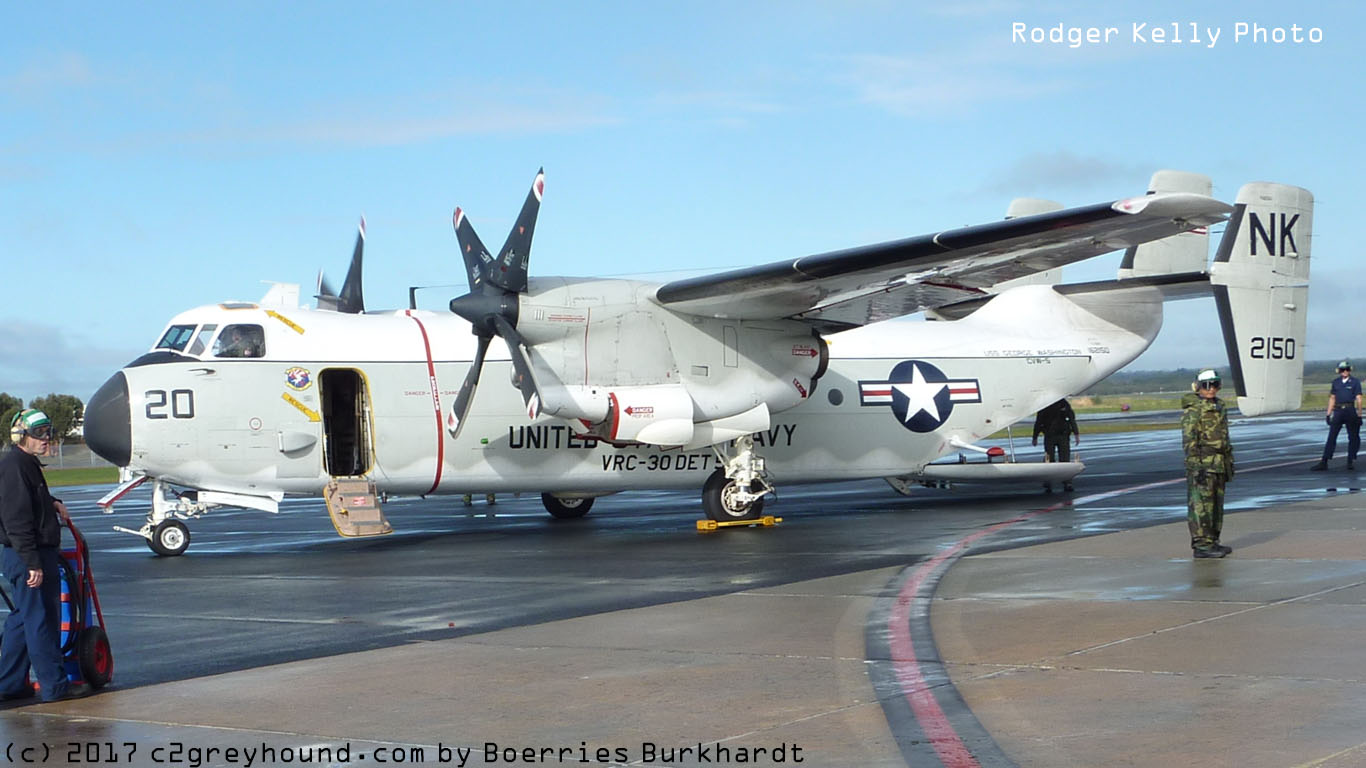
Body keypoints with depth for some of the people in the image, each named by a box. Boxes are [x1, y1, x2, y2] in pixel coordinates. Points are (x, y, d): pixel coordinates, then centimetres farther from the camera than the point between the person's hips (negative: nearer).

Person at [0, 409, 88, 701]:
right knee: (41, 621, -5)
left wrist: (53, 503, 16)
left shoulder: (28, 465, 17)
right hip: (28, 557, -11)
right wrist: (33, 563, -25)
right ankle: (54, 685, -1)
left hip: (37, 555, 11)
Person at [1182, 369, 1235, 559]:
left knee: (1216, 504, 12)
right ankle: (1200, 545, -9)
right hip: (1202, 463, -9)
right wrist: (1196, 467, -21)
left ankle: (1212, 541, 19)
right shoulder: (1192, 409, -11)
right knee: (1201, 504, -9)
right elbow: (1189, 441, -15)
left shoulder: (1218, 406, 16)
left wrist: (1229, 464, 21)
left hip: (1218, 465, 9)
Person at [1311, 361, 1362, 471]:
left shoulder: (1355, 382, 0)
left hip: (1350, 411, -3)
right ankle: (1324, 463, -5)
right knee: (1331, 437, -2)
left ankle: (1351, 461, 15)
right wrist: (1329, 414, 10)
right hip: (1338, 411, 3)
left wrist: (1359, 415, -7)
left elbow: (1358, 399, -3)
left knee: (1353, 437, 4)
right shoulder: (1336, 382, 10)